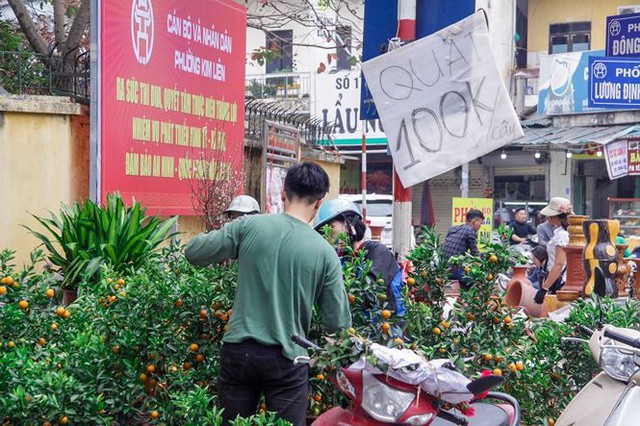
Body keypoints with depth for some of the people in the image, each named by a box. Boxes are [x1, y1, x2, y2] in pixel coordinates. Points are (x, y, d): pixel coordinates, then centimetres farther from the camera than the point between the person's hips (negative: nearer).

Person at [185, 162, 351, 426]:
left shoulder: (249, 226, -6)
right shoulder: (325, 253, -6)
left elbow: (192, 253, 2)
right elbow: (338, 325, -2)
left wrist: (232, 248, 18)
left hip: (237, 351, 2)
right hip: (287, 359, -2)